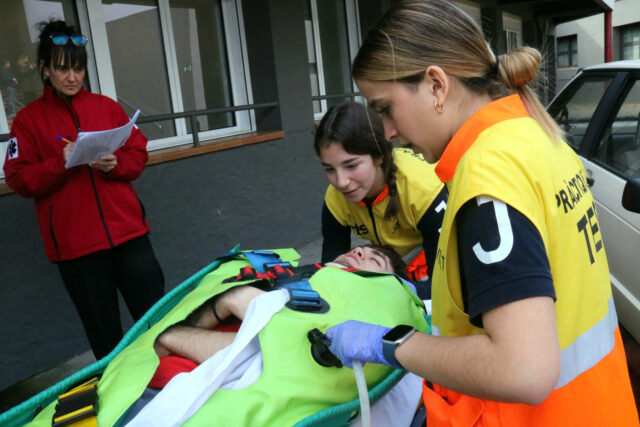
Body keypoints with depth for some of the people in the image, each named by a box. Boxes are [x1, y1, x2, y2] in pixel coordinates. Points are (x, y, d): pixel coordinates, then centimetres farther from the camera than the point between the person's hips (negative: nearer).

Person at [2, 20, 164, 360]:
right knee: (104, 332, 6)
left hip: (128, 230, 2)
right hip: (74, 242, -2)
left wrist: (116, 164, -11)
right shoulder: (28, 119, 4)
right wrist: (60, 164, -16)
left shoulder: (107, 107, 10)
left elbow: (139, 153, 10)